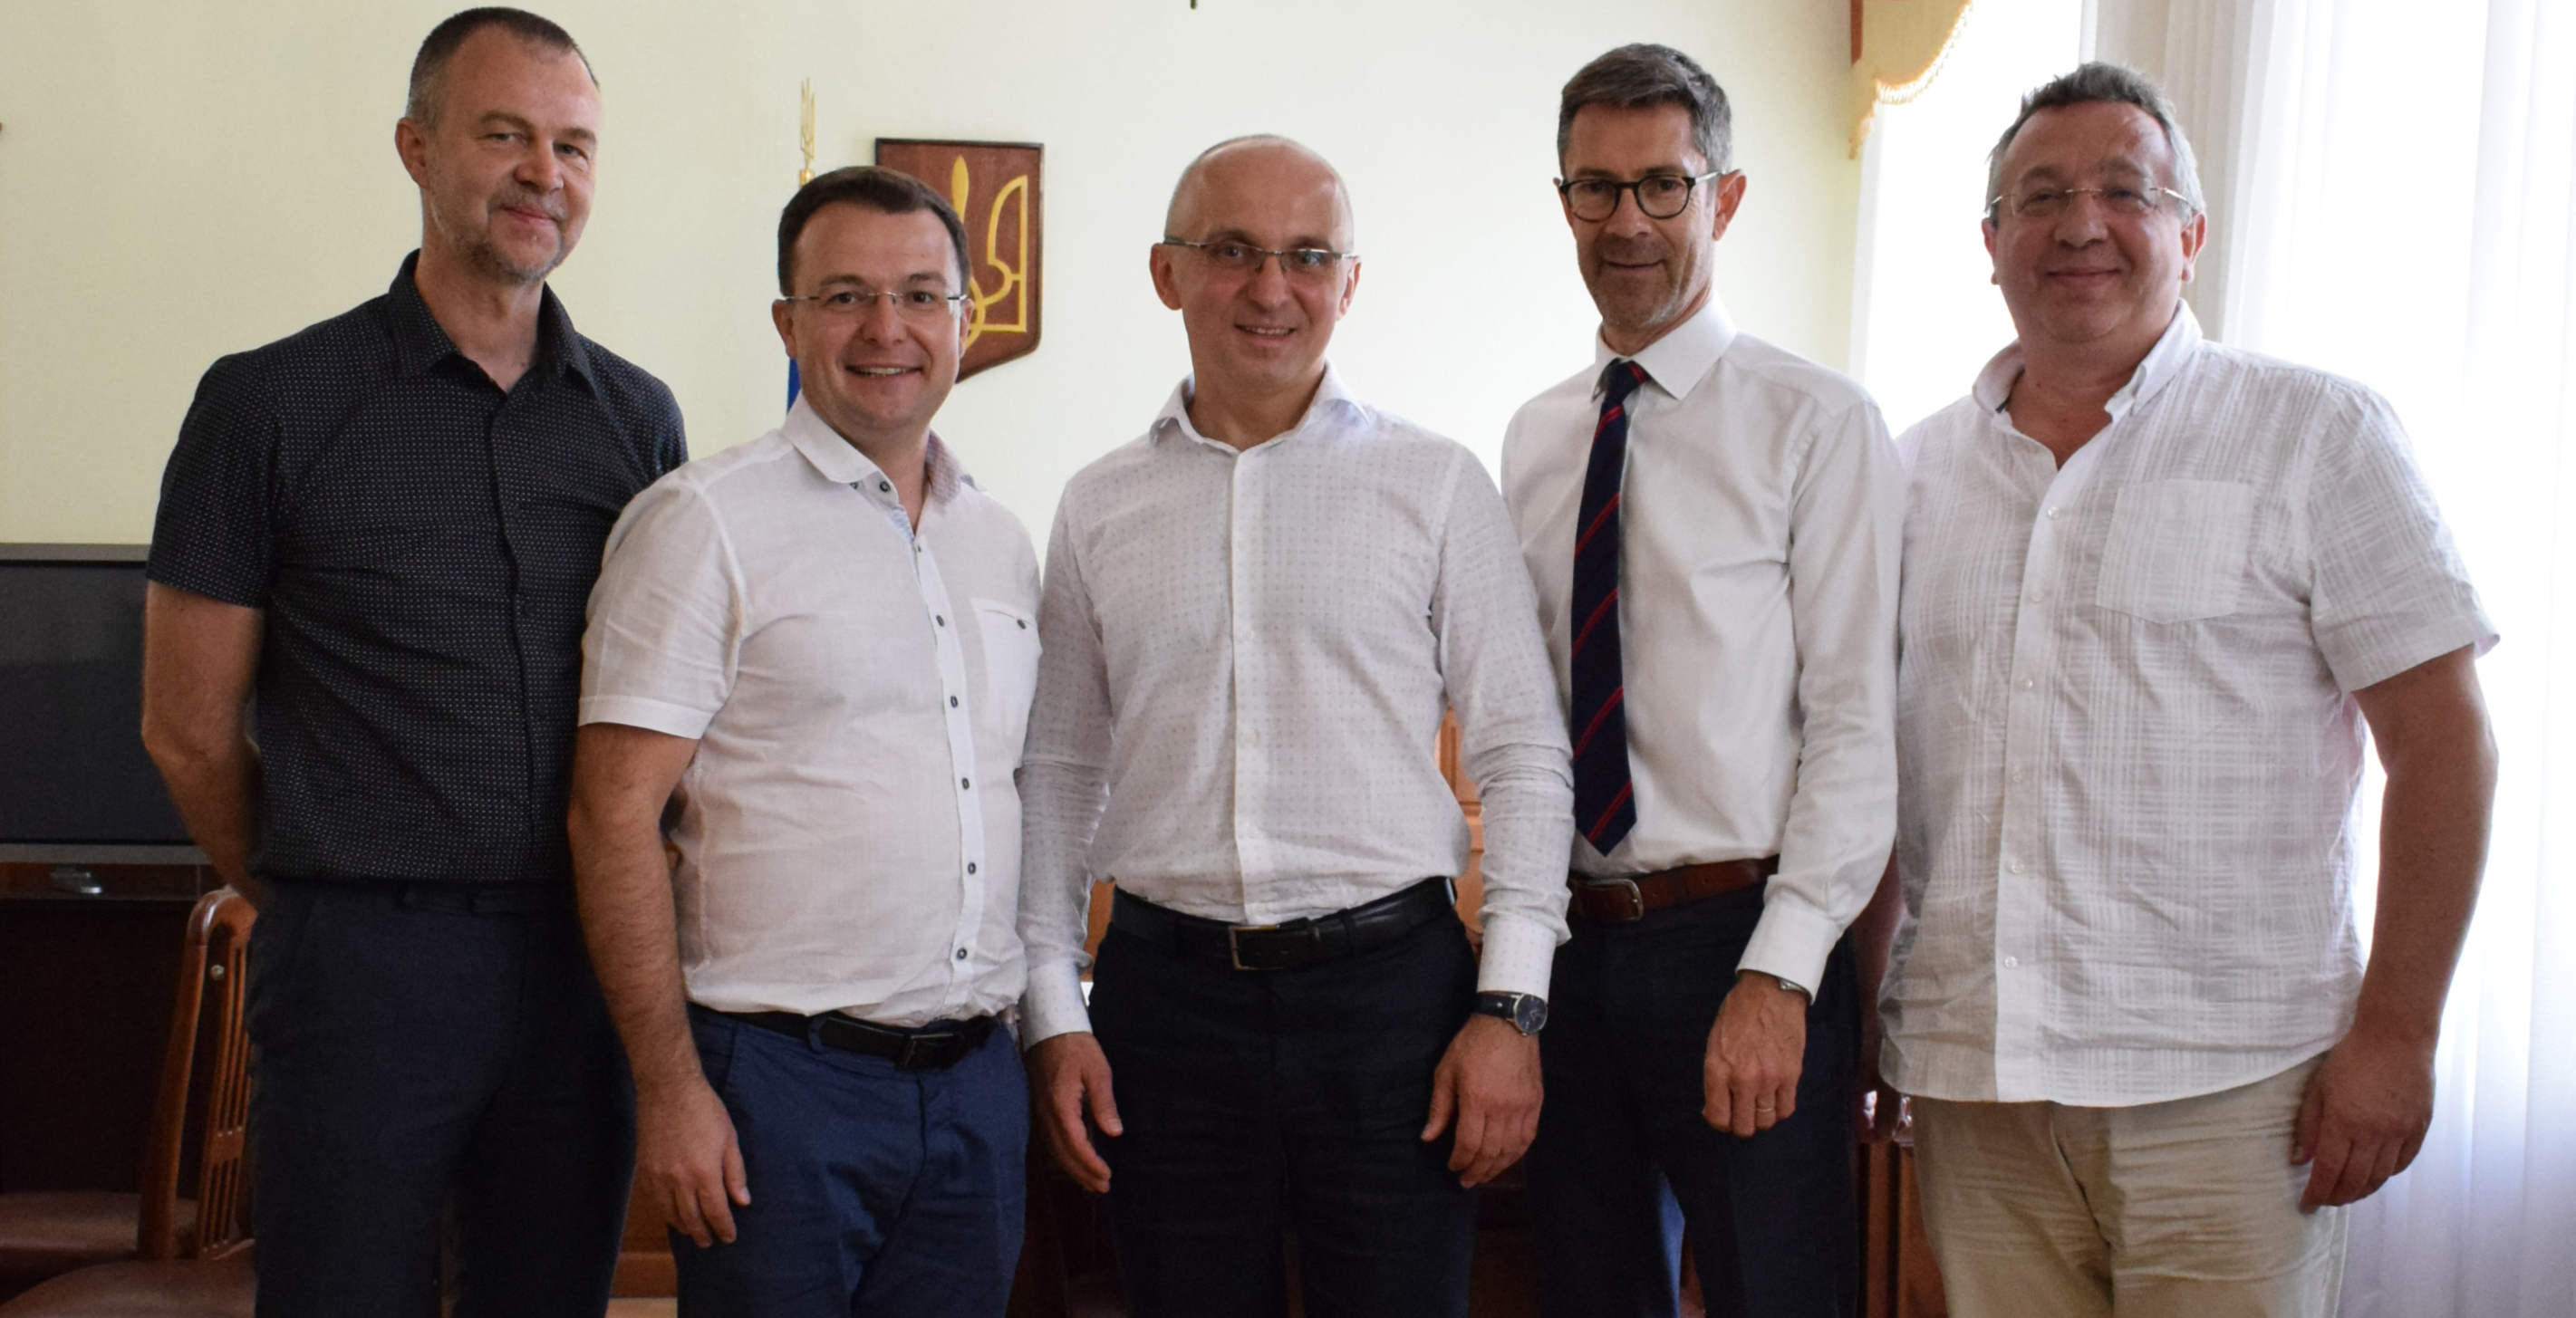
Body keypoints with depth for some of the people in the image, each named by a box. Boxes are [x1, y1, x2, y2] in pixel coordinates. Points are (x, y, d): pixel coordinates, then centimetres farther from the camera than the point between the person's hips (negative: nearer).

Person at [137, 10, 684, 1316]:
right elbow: (188, 727, 2)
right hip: (361, 967, -3)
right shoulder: (270, 403, -2)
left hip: (585, 958, 3)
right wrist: (319, 905, 9)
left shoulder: (638, 415, 8)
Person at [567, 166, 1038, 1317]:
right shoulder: (707, 522, -7)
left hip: (977, 1082, 6)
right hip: (779, 1079, -5)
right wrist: (670, 1088, -15)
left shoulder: (1003, 544, 12)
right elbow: (614, 815, -11)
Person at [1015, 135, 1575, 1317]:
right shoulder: (1099, 509, 8)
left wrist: (1510, 1004, -6)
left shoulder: (1437, 486, 2)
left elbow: (1523, 757, 1)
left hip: (1390, 986, -1)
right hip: (1165, 990, 2)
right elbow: (1059, 775, 11)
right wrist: (1054, 1009, 6)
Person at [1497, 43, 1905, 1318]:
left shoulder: (1816, 422, -7)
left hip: (1737, 938, -5)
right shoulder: (1533, 438, 11)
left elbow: (1859, 720, -12)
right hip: (1567, 938, 5)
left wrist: (1780, 974, -18)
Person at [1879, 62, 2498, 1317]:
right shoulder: (1920, 468, 11)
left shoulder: (2317, 434, 0)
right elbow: (1866, 759, 14)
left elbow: (2442, 741, -4)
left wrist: (2395, 1034, -9)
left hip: (2221, 1085, -3)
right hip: (1970, 1080, 3)